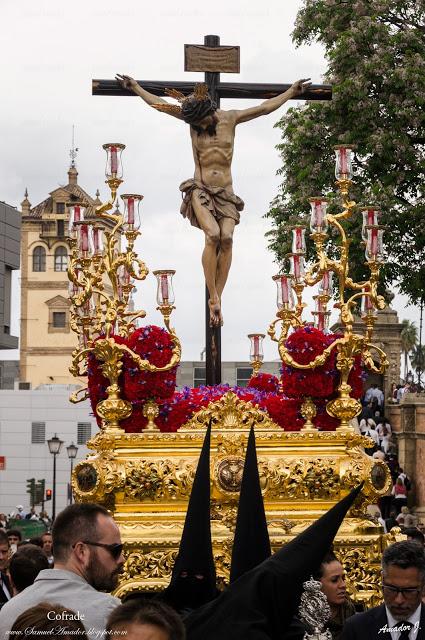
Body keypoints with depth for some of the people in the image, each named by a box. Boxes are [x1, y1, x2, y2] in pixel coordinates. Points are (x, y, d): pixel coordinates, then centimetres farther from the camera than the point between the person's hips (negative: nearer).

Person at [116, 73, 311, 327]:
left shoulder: (230, 118, 6)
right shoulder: (191, 118, 5)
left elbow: (265, 107, 13)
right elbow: (157, 103, 16)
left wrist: (292, 92, 14)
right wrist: (134, 86, 22)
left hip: (225, 193, 1)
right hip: (200, 190, -1)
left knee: (227, 237, -23)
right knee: (213, 234, -26)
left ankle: (218, 297, -22)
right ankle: (213, 298, -24)